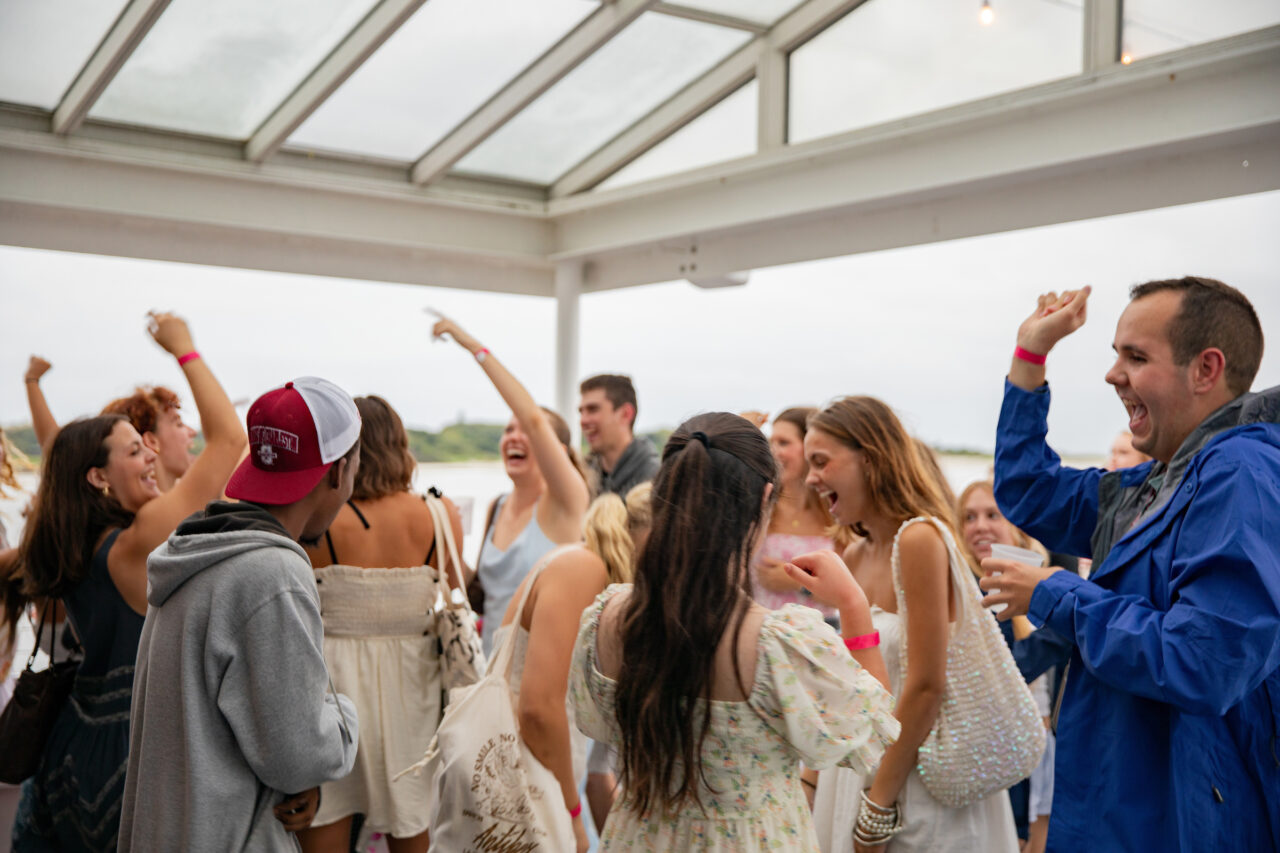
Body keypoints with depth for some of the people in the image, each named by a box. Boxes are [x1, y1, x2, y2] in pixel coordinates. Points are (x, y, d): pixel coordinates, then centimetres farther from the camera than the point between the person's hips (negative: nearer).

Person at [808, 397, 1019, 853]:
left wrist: (877, 808, -16)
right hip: (856, 764, 7)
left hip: (915, 781, -7)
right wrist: (809, 780, 11)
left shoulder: (920, 538, -18)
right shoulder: (857, 555, 6)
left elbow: (927, 687, -20)